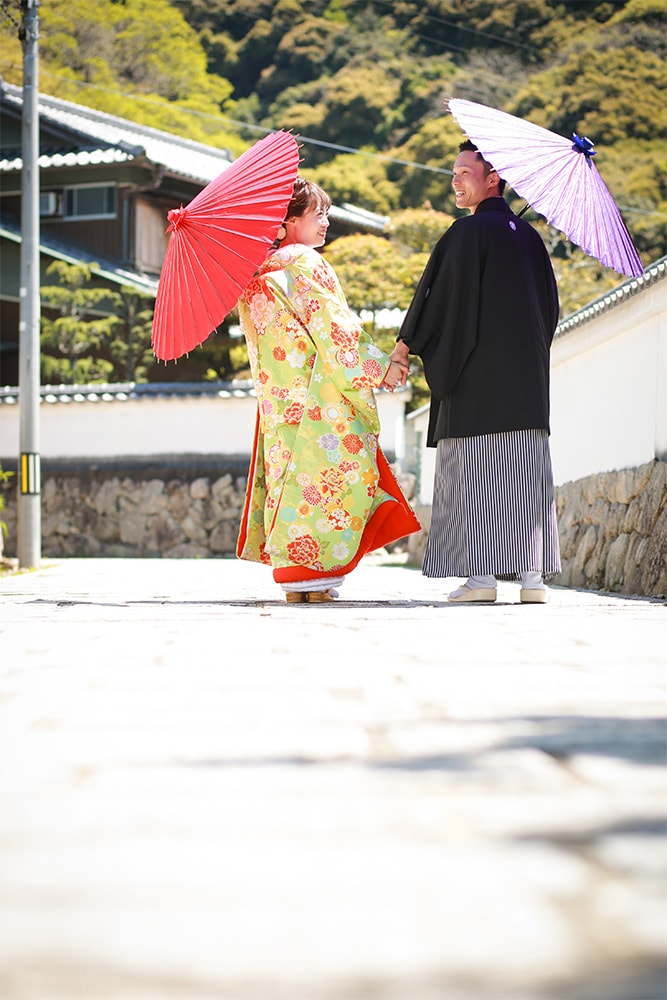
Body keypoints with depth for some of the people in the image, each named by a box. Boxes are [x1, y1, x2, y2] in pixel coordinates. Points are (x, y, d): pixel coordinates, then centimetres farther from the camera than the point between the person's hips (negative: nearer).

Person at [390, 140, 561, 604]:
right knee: (526, 471, 4)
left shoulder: (469, 232, -7)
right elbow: (551, 305, 19)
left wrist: (406, 345, 0)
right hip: (528, 377, 6)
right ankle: (533, 574, 0)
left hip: (476, 375, -6)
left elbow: (439, 290, -8)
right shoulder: (529, 235, 14)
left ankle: (482, 573, -8)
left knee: (475, 471, -4)